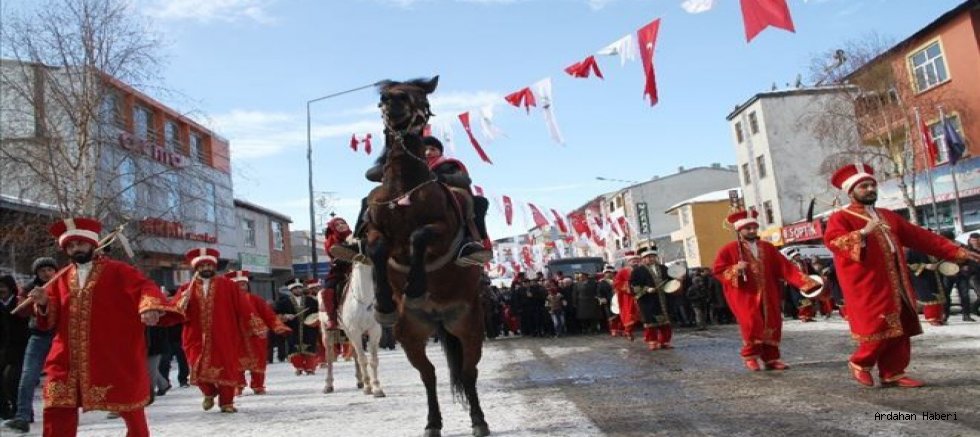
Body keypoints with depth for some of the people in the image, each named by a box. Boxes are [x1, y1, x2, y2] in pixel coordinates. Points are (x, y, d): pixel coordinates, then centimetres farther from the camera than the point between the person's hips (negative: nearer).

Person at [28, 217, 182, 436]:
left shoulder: (117, 271, -2)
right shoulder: (62, 279, 14)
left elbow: (145, 287, -18)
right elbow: (51, 320, 15)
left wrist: (151, 306, -41)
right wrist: (44, 303, -9)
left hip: (116, 357, -4)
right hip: (67, 360, 4)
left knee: (130, 409, 8)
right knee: (57, 411, 6)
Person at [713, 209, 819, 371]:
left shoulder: (768, 248, 10)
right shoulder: (728, 250, -3)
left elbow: (785, 267, 4)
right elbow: (718, 270, -3)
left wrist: (804, 282, -7)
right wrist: (735, 270, -20)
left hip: (768, 295, 5)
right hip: (745, 296, -5)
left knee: (772, 325, 5)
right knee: (751, 324, -13)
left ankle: (771, 358, 17)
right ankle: (750, 356, 6)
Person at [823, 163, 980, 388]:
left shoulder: (888, 216, 20)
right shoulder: (840, 218, -4)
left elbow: (920, 237, 20)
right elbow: (833, 241, -24)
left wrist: (956, 251, 16)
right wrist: (863, 232, -37)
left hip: (895, 285, 8)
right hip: (867, 287, -8)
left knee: (899, 331, 7)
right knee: (880, 329, -9)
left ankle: (892, 374, 16)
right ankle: (860, 363, 11)